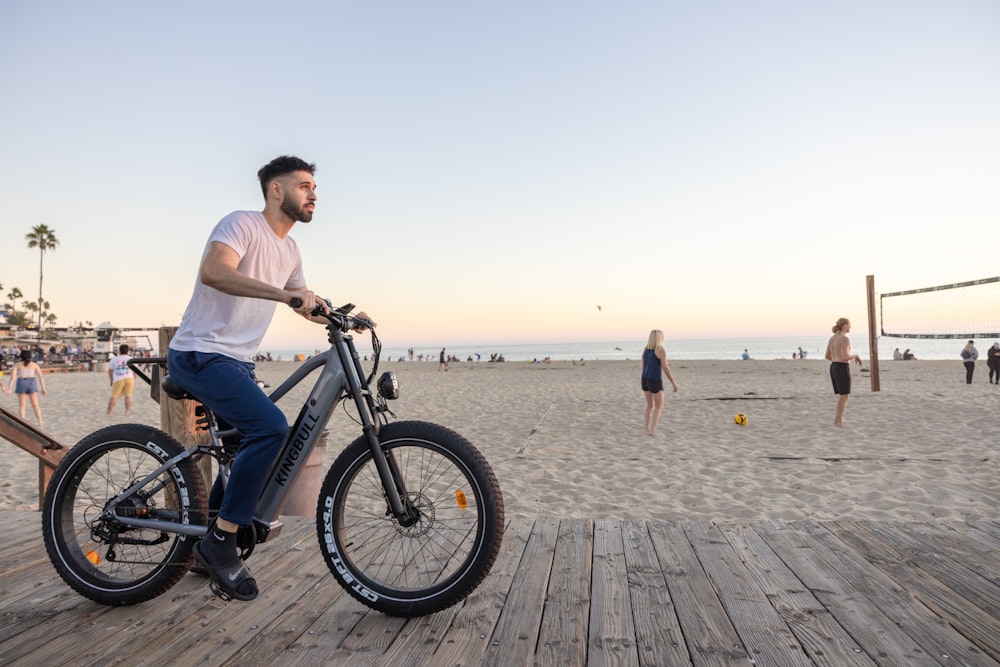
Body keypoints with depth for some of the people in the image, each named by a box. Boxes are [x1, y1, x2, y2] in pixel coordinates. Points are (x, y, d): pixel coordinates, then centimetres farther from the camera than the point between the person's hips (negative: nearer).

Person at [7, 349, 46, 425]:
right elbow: (40, 377, -1)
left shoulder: (17, 365, 4)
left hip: (21, 384, -1)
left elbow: (12, 377, -7)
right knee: (35, 405, 6)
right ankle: (40, 423, 1)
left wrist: (9, 389, -11)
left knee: (22, 406, 6)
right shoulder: (35, 365, 7)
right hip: (32, 383, 1)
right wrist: (43, 388, -2)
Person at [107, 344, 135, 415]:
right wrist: (134, 381, 19)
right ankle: (127, 411, 2)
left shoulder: (113, 359, 8)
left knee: (114, 396, 4)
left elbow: (110, 371, 8)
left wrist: (111, 381, 17)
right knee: (128, 396, 5)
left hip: (118, 380, -1)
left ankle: (109, 411, 2)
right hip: (129, 379, 1)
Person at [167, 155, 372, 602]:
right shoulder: (243, 224, -12)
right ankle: (220, 541, -12)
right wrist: (284, 293, -40)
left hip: (236, 362, 10)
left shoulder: (288, 249, 15)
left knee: (258, 441, 11)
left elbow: (306, 305, 25)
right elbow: (213, 271, -32)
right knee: (271, 427, -26)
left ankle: (211, 547, 26)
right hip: (200, 355, -10)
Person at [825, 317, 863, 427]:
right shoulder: (845, 339, -14)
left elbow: (827, 356, 15)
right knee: (844, 396, 0)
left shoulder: (832, 338, 12)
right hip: (842, 370, -8)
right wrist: (856, 356, -2)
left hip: (833, 368, 8)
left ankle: (838, 419, 15)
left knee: (843, 395, 16)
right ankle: (838, 421, 2)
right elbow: (845, 357, -21)